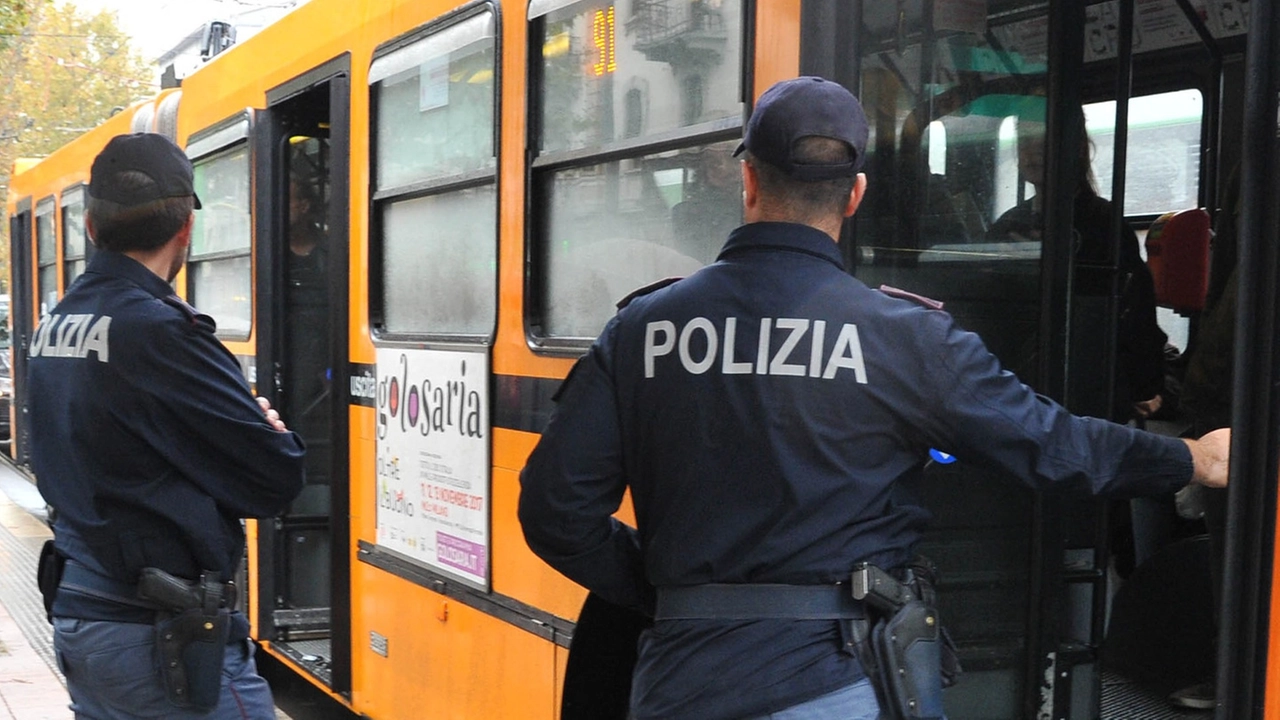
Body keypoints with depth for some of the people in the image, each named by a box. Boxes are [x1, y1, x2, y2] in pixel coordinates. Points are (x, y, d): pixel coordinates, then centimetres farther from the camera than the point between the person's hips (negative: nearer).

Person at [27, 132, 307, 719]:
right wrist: (275, 433, 4)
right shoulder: (158, 332, -19)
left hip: (74, 614, 9)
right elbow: (274, 481, -18)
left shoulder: (53, 326, 8)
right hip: (162, 639, -9)